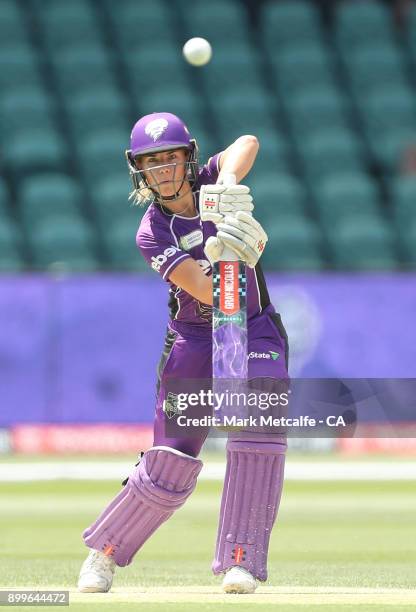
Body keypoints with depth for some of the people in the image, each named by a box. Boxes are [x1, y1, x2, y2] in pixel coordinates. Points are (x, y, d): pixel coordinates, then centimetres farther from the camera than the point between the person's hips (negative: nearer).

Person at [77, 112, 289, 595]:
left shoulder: (209, 185, -5)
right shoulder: (152, 234, -14)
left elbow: (247, 144, -24)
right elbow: (209, 292, -25)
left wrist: (227, 188, -43)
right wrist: (228, 251, -45)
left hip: (256, 331, 2)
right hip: (194, 339, -2)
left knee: (258, 437, -21)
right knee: (169, 472, -3)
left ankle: (240, 562, -14)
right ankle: (105, 552, 20)